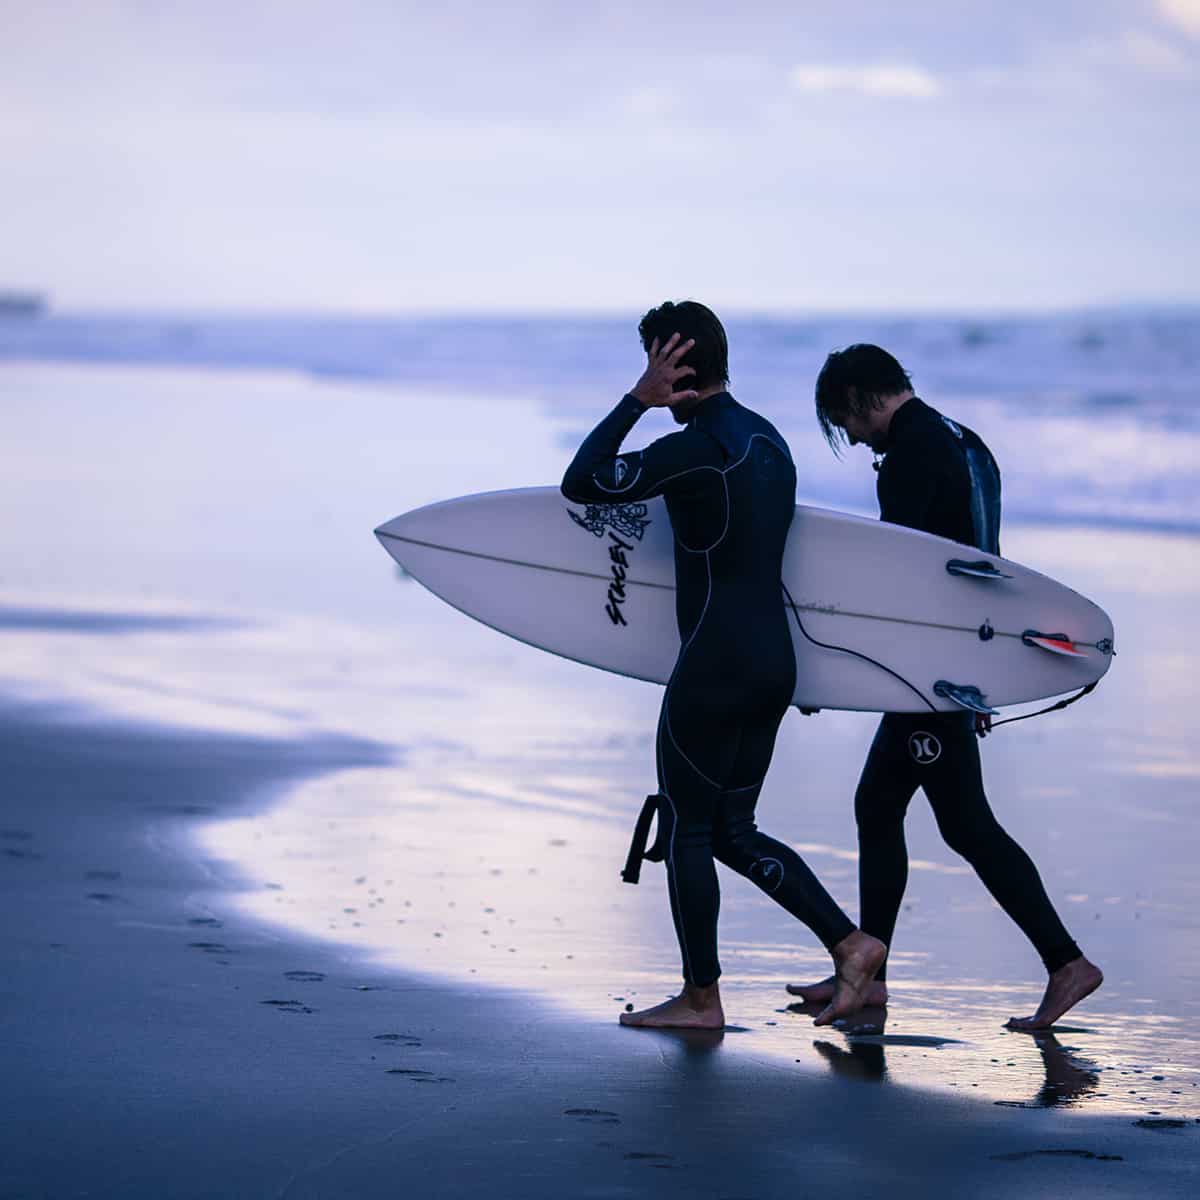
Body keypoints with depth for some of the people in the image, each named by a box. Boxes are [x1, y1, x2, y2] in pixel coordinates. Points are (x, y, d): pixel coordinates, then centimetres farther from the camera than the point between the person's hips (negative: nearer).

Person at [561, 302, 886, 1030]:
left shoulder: (694, 449, -16)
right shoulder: (768, 440, 12)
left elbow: (580, 485, -15)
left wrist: (638, 400, -13)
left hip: (715, 668, -9)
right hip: (775, 662, 9)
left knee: (686, 828, 5)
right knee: (733, 830, 15)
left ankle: (701, 997, 11)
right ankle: (849, 943, 5)